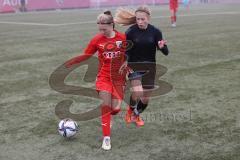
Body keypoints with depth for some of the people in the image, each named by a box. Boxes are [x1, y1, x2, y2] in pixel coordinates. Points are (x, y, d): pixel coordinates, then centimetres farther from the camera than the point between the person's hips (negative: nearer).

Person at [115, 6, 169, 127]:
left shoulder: (155, 32, -8)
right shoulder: (130, 32, -13)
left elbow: (165, 52, -7)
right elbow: (125, 51, -6)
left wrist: (162, 47, -29)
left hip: (149, 66, 2)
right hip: (134, 66, -2)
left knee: (145, 99, 9)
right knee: (137, 92, -25)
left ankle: (136, 115, 42)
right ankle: (130, 109, 10)